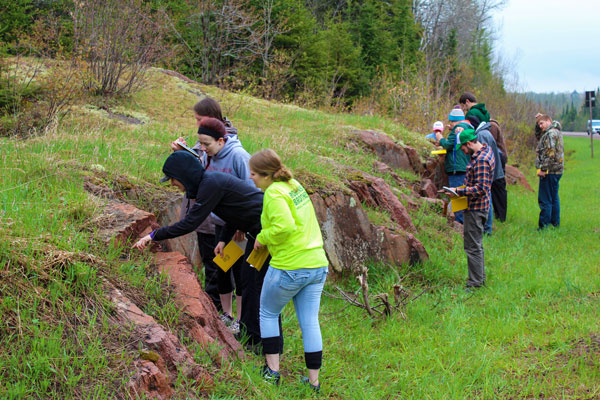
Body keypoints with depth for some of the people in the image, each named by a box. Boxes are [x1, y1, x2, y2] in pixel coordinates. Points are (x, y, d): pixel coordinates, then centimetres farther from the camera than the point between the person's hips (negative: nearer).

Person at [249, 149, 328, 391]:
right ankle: (313, 381, 14)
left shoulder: (274, 193, -14)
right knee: (310, 323, 10)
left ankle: (272, 370, 16)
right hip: (317, 265, 7)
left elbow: (284, 226, -27)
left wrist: (262, 238, -11)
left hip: (289, 268, -7)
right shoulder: (294, 185, 12)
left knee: (268, 313, 15)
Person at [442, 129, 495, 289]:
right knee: (477, 245, 19)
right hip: (479, 206, 11)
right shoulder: (485, 150, 10)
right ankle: (480, 277, 29)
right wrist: (464, 188, 12)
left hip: (475, 208, -11)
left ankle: (475, 283, 0)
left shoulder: (481, 160, -23)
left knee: (472, 246, -5)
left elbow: (481, 188, -27)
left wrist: (459, 191, -23)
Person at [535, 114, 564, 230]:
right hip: (557, 170, 10)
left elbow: (550, 153, -23)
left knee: (545, 199, -7)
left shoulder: (550, 133, -15)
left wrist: (543, 169, -22)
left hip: (549, 172, -10)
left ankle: (544, 226, -6)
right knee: (554, 198, 18)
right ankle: (555, 222, 24)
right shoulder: (557, 132, 17)